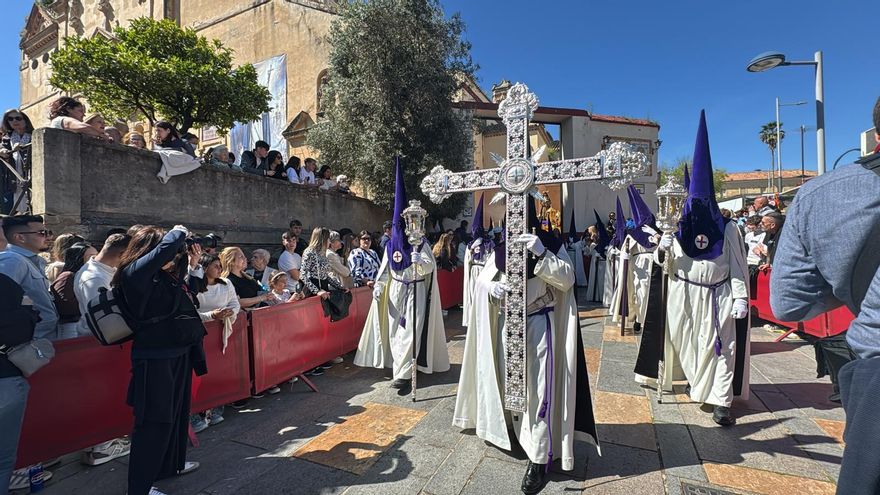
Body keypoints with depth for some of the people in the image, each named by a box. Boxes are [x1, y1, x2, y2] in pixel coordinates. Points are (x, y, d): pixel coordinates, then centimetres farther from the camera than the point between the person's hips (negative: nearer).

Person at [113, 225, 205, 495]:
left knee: (177, 411, 22)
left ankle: (172, 464, 41)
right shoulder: (134, 272, -15)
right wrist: (179, 232, -10)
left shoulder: (164, 274, 9)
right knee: (154, 421, 1)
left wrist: (191, 264, 12)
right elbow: (166, 249, -30)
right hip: (155, 358, -9)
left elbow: (185, 296, 23)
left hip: (178, 353, 9)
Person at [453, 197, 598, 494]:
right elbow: (482, 280, 3)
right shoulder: (501, 247, 4)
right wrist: (492, 287, -20)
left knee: (539, 386, -4)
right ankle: (515, 429, 38)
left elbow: (567, 279, -15)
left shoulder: (550, 243, -6)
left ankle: (540, 456, 8)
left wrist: (542, 253, -29)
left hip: (540, 324, -4)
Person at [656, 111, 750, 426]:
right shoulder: (678, 229, -1)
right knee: (687, 344, 10)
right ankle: (702, 385, 32)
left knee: (722, 347, -1)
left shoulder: (727, 229, -4)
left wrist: (740, 298, -9)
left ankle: (720, 403, 4)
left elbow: (738, 266, -4)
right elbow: (663, 264, 1)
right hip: (684, 296, 2)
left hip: (718, 296, -1)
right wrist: (662, 250, -20)